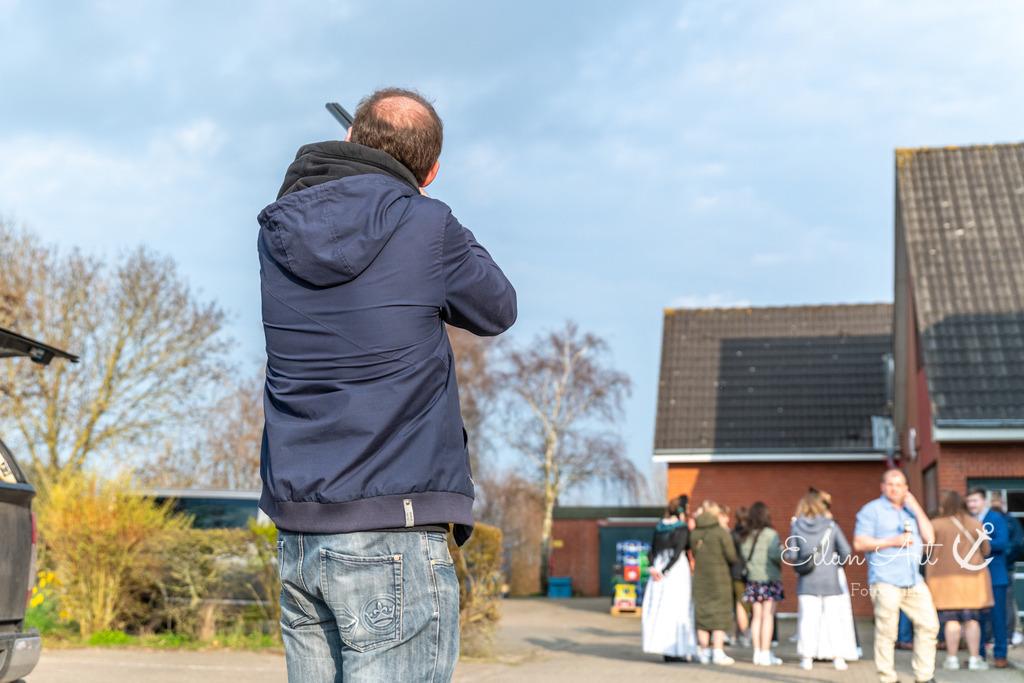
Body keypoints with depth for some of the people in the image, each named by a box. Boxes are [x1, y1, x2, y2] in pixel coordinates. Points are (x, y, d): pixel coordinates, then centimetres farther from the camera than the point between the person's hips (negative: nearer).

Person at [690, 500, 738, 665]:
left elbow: (694, 554, 10)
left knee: (702, 614, 10)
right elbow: (732, 557, -8)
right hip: (719, 577, -4)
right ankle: (718, 653, 2)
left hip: (699, 578, 4)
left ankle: (704, 652, 15)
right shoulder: (721, 532, -11)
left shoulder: (694, 533, 2)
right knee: (719, 615, 2)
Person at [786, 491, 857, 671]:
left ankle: (807, 657, 4)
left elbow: (792, 556, 0)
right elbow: (845, 551, -4)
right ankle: (838, 658, 8)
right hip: (830, 579, 0)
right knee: (834, 617, 6)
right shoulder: (831, 525, -1)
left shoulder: (796, 526, 0)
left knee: (807, 617, 3)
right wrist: (837, 563, 14)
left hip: (807, 581, 0)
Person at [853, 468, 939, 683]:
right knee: (886, 633, -6)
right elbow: (859, 543, -6)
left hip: (914, 581, 6)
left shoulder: (912, 510, 19)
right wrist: (892, 541, -13)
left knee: (929, 625, 1)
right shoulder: (872, 510, 3)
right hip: (885, 582, -5)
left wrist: (916, 508, 2)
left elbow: (929, 538, 7)